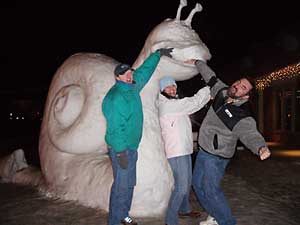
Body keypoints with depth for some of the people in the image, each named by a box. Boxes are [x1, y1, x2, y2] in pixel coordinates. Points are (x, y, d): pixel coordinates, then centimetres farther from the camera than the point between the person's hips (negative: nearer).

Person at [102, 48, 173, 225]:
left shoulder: (133, 87, 7)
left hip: (132, 146, 9)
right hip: (121, 148, -9)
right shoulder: (115, 97, -19)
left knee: (130, 184, 16)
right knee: (121, 185, -3)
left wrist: (159, 53, 26)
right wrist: (120, 152, -23)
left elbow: (145, 69, 22)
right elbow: (115, 127, -22)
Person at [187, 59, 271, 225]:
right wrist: (197, 62, 23)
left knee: (211, 189, -9)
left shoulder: (242, 116, -24)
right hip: (203, 151, 8)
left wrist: (261, 148, -59)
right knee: (197, 183, 17)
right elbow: (211, 78, 13)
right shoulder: (222, 92, -2)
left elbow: (250, 134, -37)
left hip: (216, 157, -8)